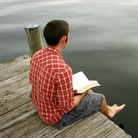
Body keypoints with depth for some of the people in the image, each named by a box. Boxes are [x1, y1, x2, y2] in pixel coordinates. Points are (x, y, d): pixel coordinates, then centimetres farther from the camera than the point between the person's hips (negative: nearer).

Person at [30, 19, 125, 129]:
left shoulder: (37, 55, -12)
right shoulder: (63, 69, -38)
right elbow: (67, 106, -29)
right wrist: (82, 94, -8)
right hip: (58, 116, -7)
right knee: (100, 98, 14)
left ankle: (108, 109, 48)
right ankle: (107, 113, 50)